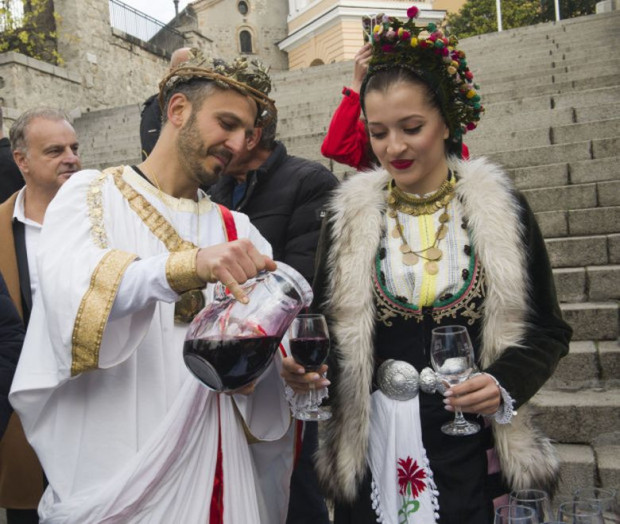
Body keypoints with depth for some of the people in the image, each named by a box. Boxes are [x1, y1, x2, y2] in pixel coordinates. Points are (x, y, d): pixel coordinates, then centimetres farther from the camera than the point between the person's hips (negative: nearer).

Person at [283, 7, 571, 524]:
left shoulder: (501, 208, -3)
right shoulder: (350, 216, 0)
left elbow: (547, 328, 1)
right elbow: (327, 325, 2)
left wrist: (505, 384, -15)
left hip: (474, 445, -1)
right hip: (374, 441, 1)